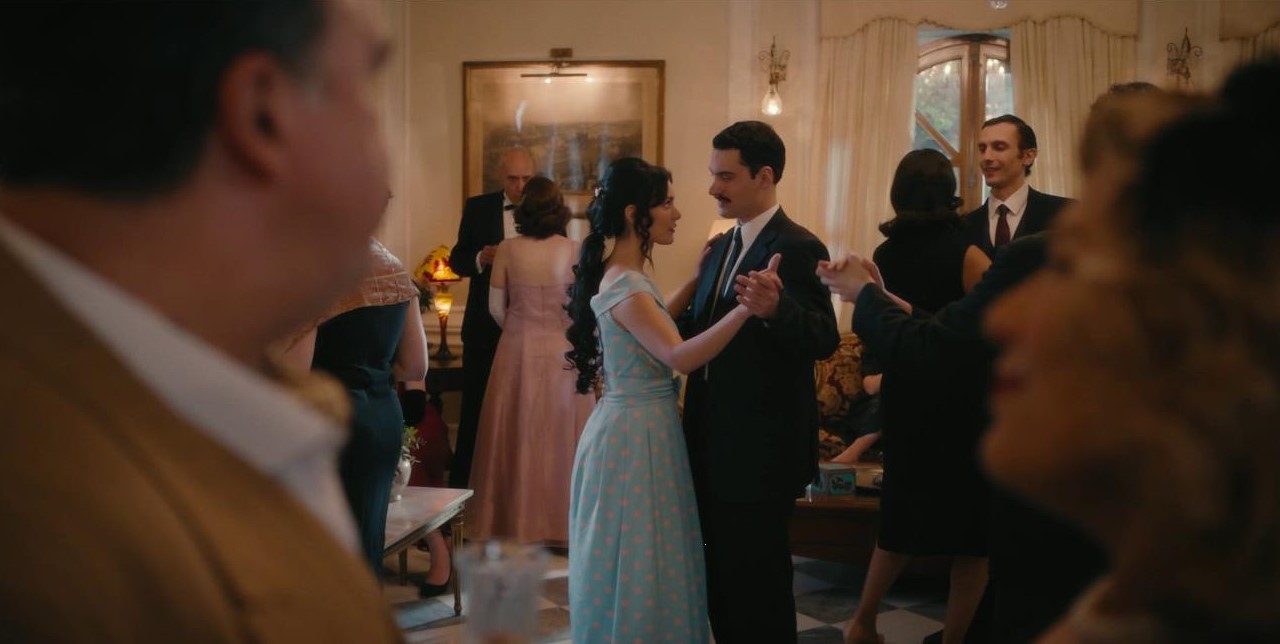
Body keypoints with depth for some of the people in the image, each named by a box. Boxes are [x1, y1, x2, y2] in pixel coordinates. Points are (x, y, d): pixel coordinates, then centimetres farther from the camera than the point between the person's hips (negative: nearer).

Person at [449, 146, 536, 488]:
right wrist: (481, 258, -18)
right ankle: (461, 482, 14)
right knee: (475, 408, 5)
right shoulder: (478, 208, 3)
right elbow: (457, 260, 4)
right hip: (485, 325, 0)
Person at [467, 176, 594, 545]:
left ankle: (516, 519, 18)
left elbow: (496, 308, -2)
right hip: (564, 353, -1)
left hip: (518, 352, 1)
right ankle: (560, 522, 15)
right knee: (559, 434, 9)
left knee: (518, 434, 11)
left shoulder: (508, 250, -5)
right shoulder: (574, 251, -7)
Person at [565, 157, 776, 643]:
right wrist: (744, 308, -45)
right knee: (638, 566, 3)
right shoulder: (625, 286, -22)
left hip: (637, 428, 10)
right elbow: (680, 356, -34)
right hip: (637, 436, -10)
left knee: (639, 563, 20)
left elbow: (656, 322, 24)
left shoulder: (623, 277, 7)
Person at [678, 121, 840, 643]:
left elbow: (825, 340, -27)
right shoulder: (722, 248, 11)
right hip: (714, 444, 9)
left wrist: (776, 309, -45)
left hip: (760, 450, -9)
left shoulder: (796, 248, -16)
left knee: (756, 580, 4)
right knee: (721, 575, 19)